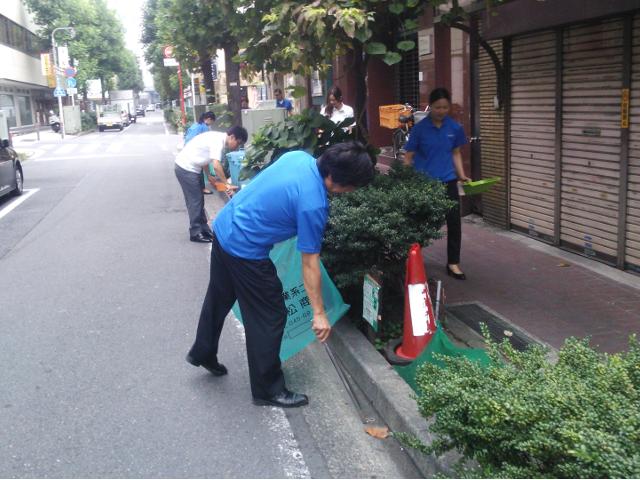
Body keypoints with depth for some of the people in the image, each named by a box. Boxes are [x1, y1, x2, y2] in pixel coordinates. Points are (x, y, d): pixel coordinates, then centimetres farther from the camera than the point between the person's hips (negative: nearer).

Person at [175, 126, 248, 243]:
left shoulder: (218, 137, 7)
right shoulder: (218, 141, -22)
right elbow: (216, 166, -30)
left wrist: (208, 175, 18)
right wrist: (226, 184, -23)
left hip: (190, 167, 10)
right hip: (185, 168, -10)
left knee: (198, 199, 13)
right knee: (195, 201, -4)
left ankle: (204, 229, 19)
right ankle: (195, 233, 3)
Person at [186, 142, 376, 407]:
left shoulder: (299, 157, -4)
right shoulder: (313, 204, -26)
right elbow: (309, 263, -21)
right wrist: (319, 314, -14)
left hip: (223, 225, 9)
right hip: (245, 250, -9)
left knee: (219, 298, 27)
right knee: (270, 317, 5)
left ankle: (202, 354, 49)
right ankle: (268, 390, 19)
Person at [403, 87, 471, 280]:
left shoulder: (455, 127, 2)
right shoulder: (419, 128, -7)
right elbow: (408, 157, -3)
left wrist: (462, 175, 3)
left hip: (447, 180, 3)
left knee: (454, 220, -1)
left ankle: (453, 263, 13)